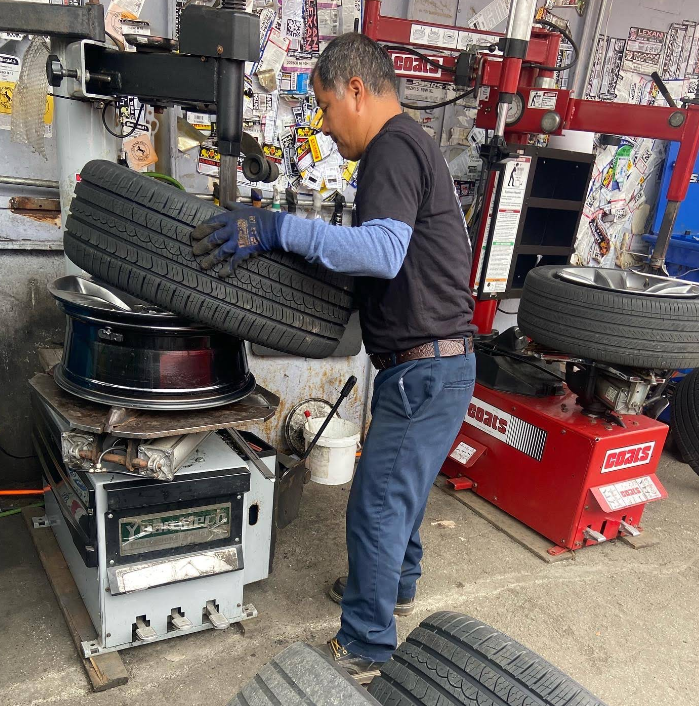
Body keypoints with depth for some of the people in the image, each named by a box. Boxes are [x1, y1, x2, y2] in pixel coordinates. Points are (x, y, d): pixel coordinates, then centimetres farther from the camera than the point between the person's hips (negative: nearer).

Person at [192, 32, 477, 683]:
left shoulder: (393, 148, -15)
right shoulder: (407, 148, 18)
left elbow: (385, 251, -31)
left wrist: (280, 228, -30)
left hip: (425, 369, -11)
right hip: (431, 362, 11)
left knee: (376, 506, 0)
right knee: (400, 486, 24)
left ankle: (364, 649, 17)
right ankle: (395, 585, 45)